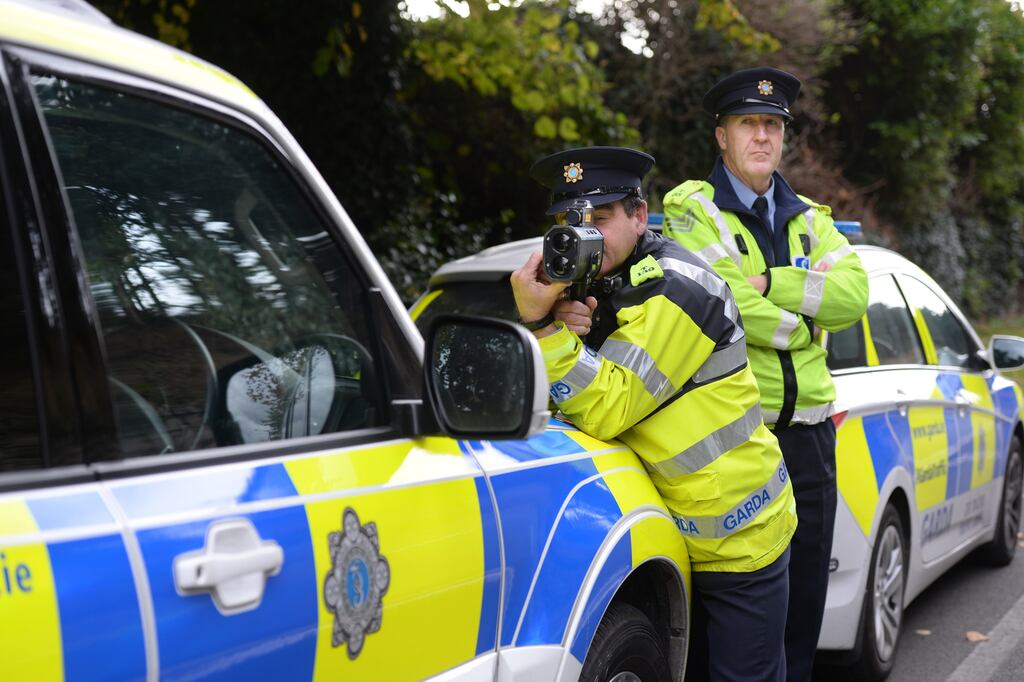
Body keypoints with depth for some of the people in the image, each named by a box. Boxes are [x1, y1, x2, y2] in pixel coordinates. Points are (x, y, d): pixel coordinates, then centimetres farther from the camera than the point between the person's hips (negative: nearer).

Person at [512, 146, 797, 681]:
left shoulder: (676, 287, -19)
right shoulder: (592, 282, 6)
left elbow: (607, 409, -24)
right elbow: (566, 399, 1)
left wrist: (540, 323, -27)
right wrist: (562, 327, -17)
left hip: (738, 537, -7)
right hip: (670, 534, 8)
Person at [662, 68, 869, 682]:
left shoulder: (810, 220, 15)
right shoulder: (692, 211, -2)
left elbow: (853, 295, -3)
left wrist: (768, 283, -13)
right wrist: (802, 317, -7)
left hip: (807, 432, 6)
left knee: (804, 591, 12)